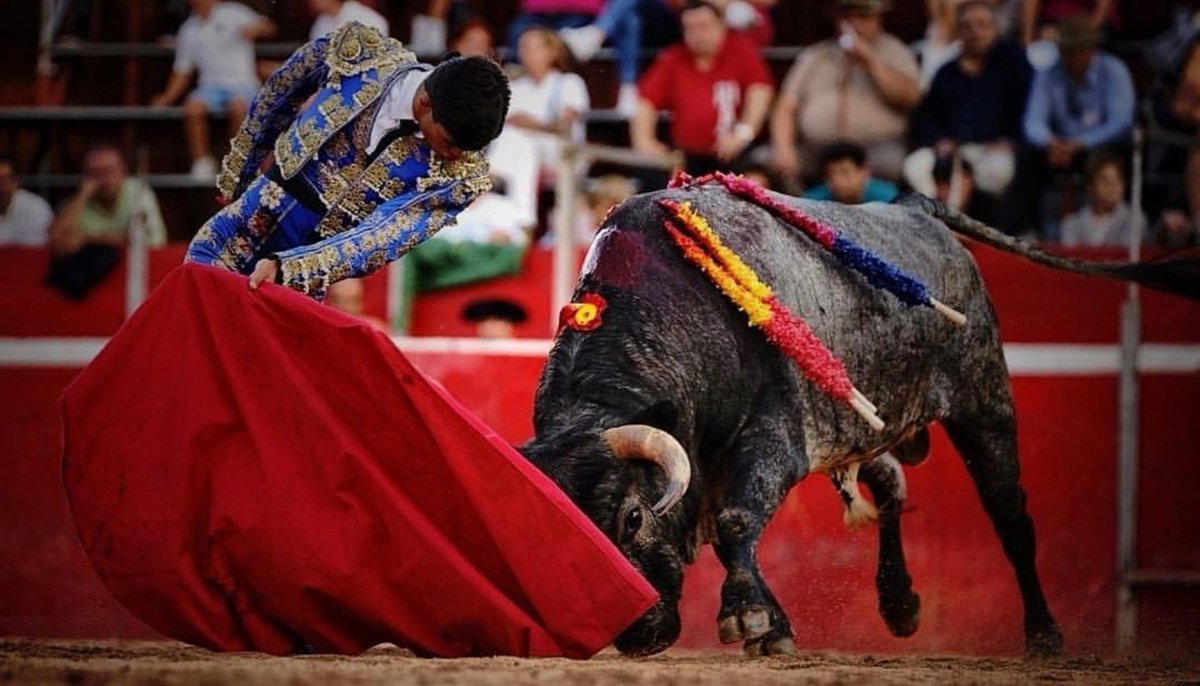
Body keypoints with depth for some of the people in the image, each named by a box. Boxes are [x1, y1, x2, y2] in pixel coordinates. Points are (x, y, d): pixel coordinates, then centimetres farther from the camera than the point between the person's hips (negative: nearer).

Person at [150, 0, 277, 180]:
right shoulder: (188, 31, 16)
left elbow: (268, 28, -3)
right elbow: (182, 73, 18)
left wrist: (254, 29, -26)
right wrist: (167, 98, 4)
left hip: (241, 84, -3)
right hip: (210, 86, 3)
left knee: (238, 107, -37)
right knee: (191, 109, -30)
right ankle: (202, 163, -20)